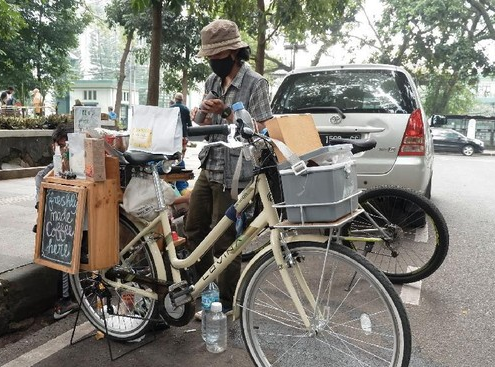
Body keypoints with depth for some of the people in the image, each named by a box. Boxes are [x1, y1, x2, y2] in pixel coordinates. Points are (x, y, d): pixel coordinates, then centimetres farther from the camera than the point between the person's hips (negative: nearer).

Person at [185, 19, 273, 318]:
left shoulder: (255, 83, -9)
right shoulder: (213, 81, 12)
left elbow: (259, 131, -13)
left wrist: (226, 112, -19)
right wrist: (200, 118, -5)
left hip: (233, 175, -8)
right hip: (208, 169, 8)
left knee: (224, 242, 1)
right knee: (194, 230, 14)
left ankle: (226, 306, 21)